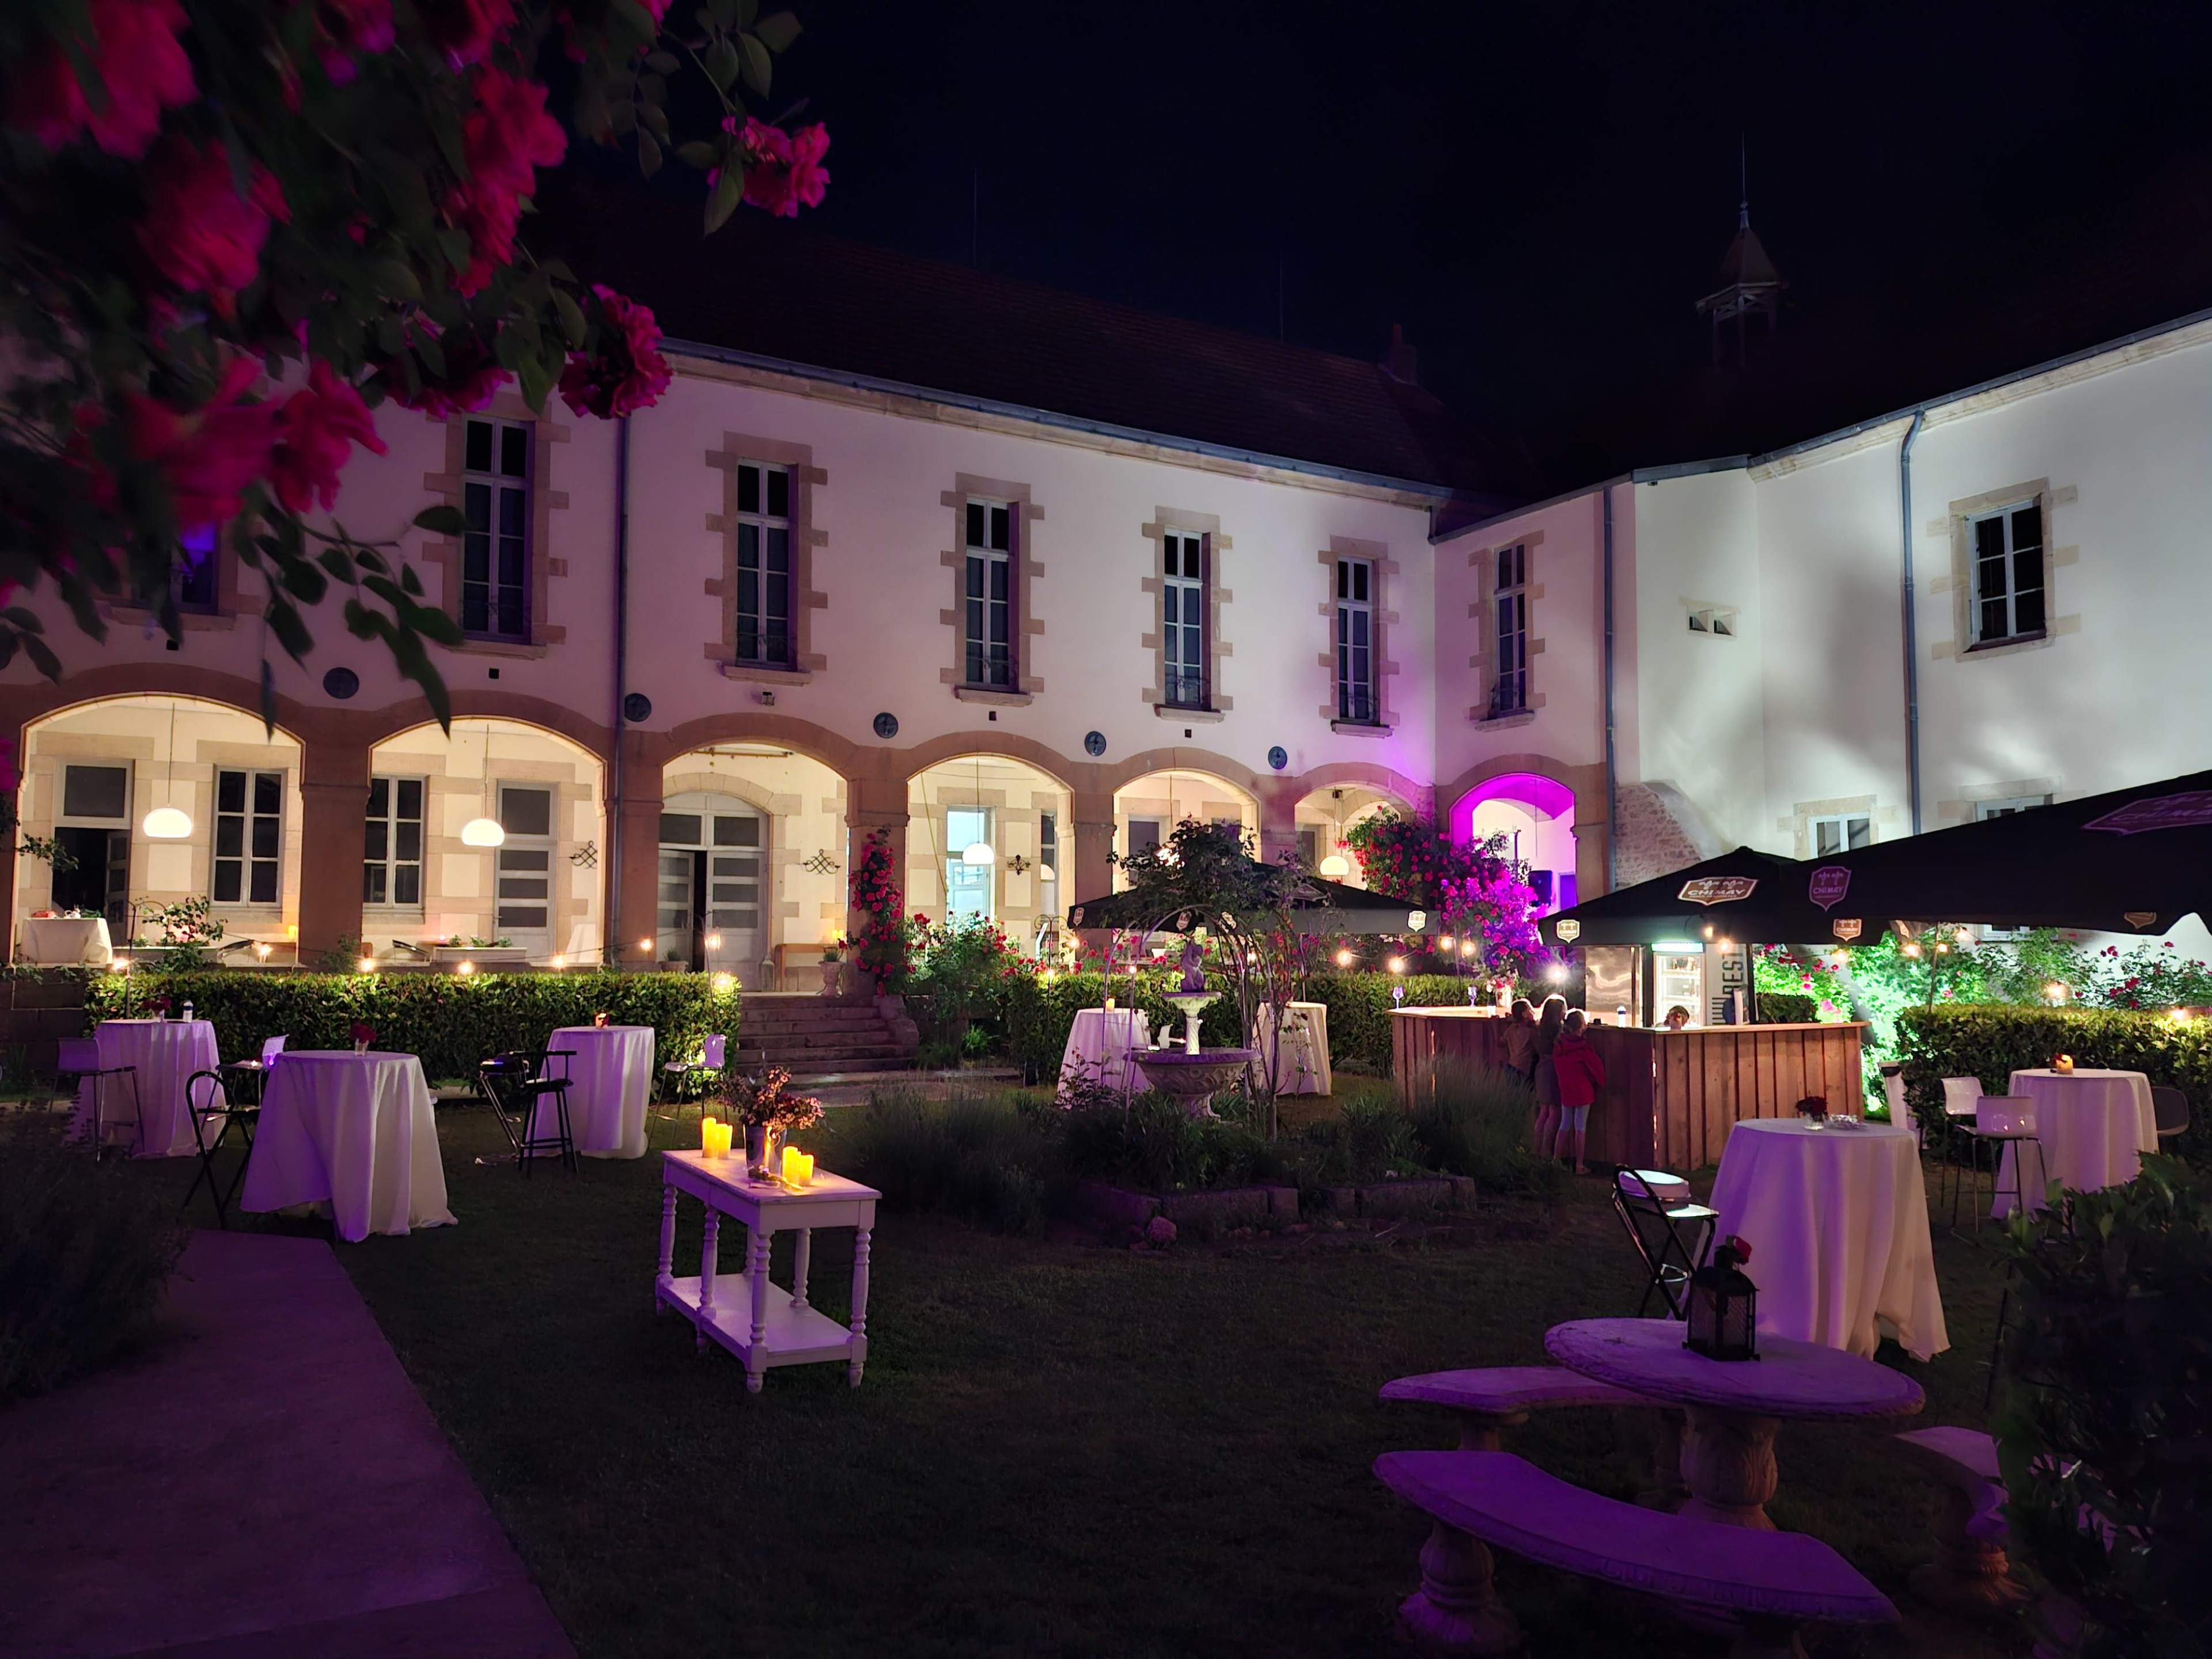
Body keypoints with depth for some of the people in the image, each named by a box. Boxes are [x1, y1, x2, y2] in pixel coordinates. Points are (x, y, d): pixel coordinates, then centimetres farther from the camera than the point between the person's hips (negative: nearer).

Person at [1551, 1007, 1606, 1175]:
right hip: (1583, 1091, -5)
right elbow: (1596, 1066, -7)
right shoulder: (1583, 1046, -16)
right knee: (1580, 1128, 1)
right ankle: (1579, 1166, 6)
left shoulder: (1559, 1044, 0)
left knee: (1564, 1126, 15)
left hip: (1565, 1090, 5)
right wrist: (1600, 1083, 9)